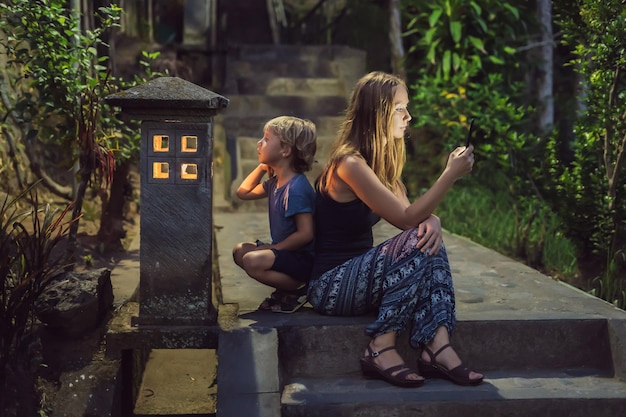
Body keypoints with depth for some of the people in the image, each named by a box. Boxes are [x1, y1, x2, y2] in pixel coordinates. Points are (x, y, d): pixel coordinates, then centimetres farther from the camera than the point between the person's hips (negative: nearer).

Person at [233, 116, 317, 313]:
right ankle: (285, 287, 7)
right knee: (239, 251, 13)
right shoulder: (275, 182, 8)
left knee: (253, 261, -28)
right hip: (284, 251, 10)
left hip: (303, 258, -10)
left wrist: (274, 248, -17)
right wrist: (262, 167, 13)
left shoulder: (296, 188, -22)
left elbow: (305, 234, -25)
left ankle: (299, 289, -7)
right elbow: (244, 192, 22)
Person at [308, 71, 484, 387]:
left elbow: (412, 213, 4)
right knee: (419, 243, -24)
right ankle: (382, 348, -20)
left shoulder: (381, 160, 11)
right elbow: (406, 218, -22)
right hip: (330, 286, -9)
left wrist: (432, 220, -19)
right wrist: (451, 174, -21)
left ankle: (436, 347, -22)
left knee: (430, 238, -13)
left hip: (360, 273, 9)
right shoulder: (349, 164, -20)